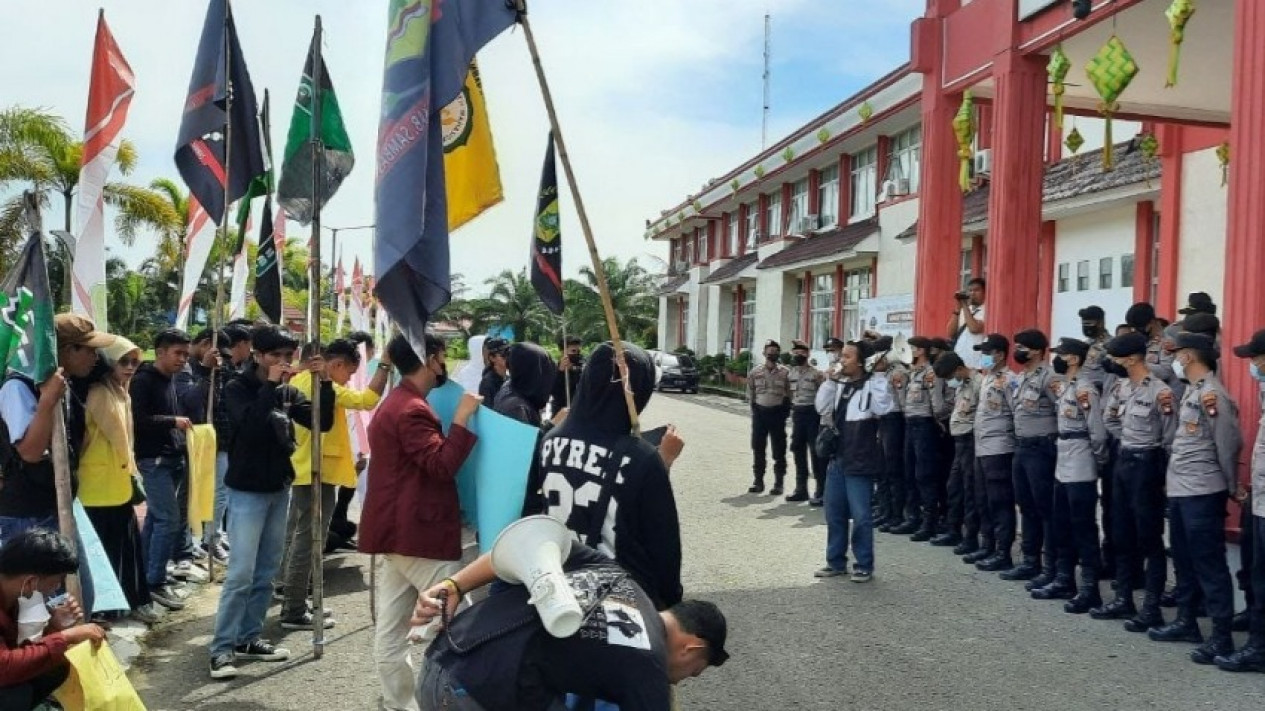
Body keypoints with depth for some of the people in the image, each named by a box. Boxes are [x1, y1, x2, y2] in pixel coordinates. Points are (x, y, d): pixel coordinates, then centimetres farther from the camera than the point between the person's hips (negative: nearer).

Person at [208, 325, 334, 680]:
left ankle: (249, 637, 21)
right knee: (241, 574, -8)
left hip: (280, 489, 6)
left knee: (266, 573, 10)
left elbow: (323, 422, -1)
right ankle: (223, 648, -1)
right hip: (247, 491, -5)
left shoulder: (288, 391, 6)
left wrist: (325, 383, -11)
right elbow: (250, 425, -26)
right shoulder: (237, 387, -7)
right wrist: (270, 384, -24)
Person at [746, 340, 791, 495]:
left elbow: (788, 395, 1)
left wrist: (785, 411, -5)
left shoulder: (785, 372, 0)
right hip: (760, 412, 2)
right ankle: (758, 481, 17)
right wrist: (755, 409, 3)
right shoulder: (755, 372, 4)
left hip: (778, 412, -2)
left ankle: (778, 483, 11)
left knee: (779, 450, 3)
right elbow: (750, 394, 9)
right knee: (758, 448, 7)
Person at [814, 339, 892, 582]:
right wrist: (830, 381, -5)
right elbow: (822, 408, 5)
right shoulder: (840, 383, 10)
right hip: (837, 459, 7)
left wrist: (876, 377, -20)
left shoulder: (875, 382, -9)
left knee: (860, 517, -2)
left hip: (860, 462, -7)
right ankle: (836, 561, 24)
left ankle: (864, 566, 10)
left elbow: (882, 408, -23)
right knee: (834, 514, 13)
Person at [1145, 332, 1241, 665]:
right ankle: (1186, 621, 30)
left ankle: (1221, 636, 2)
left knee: (1209, 563, -4)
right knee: (1183, 559, 18)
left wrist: (1231, 487, -5)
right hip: (1179, 489, 10)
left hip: (1202, 492, -10)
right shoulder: (1190, 390, 13)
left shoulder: (1212, 393, -15)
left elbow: (1229, 443, -15)